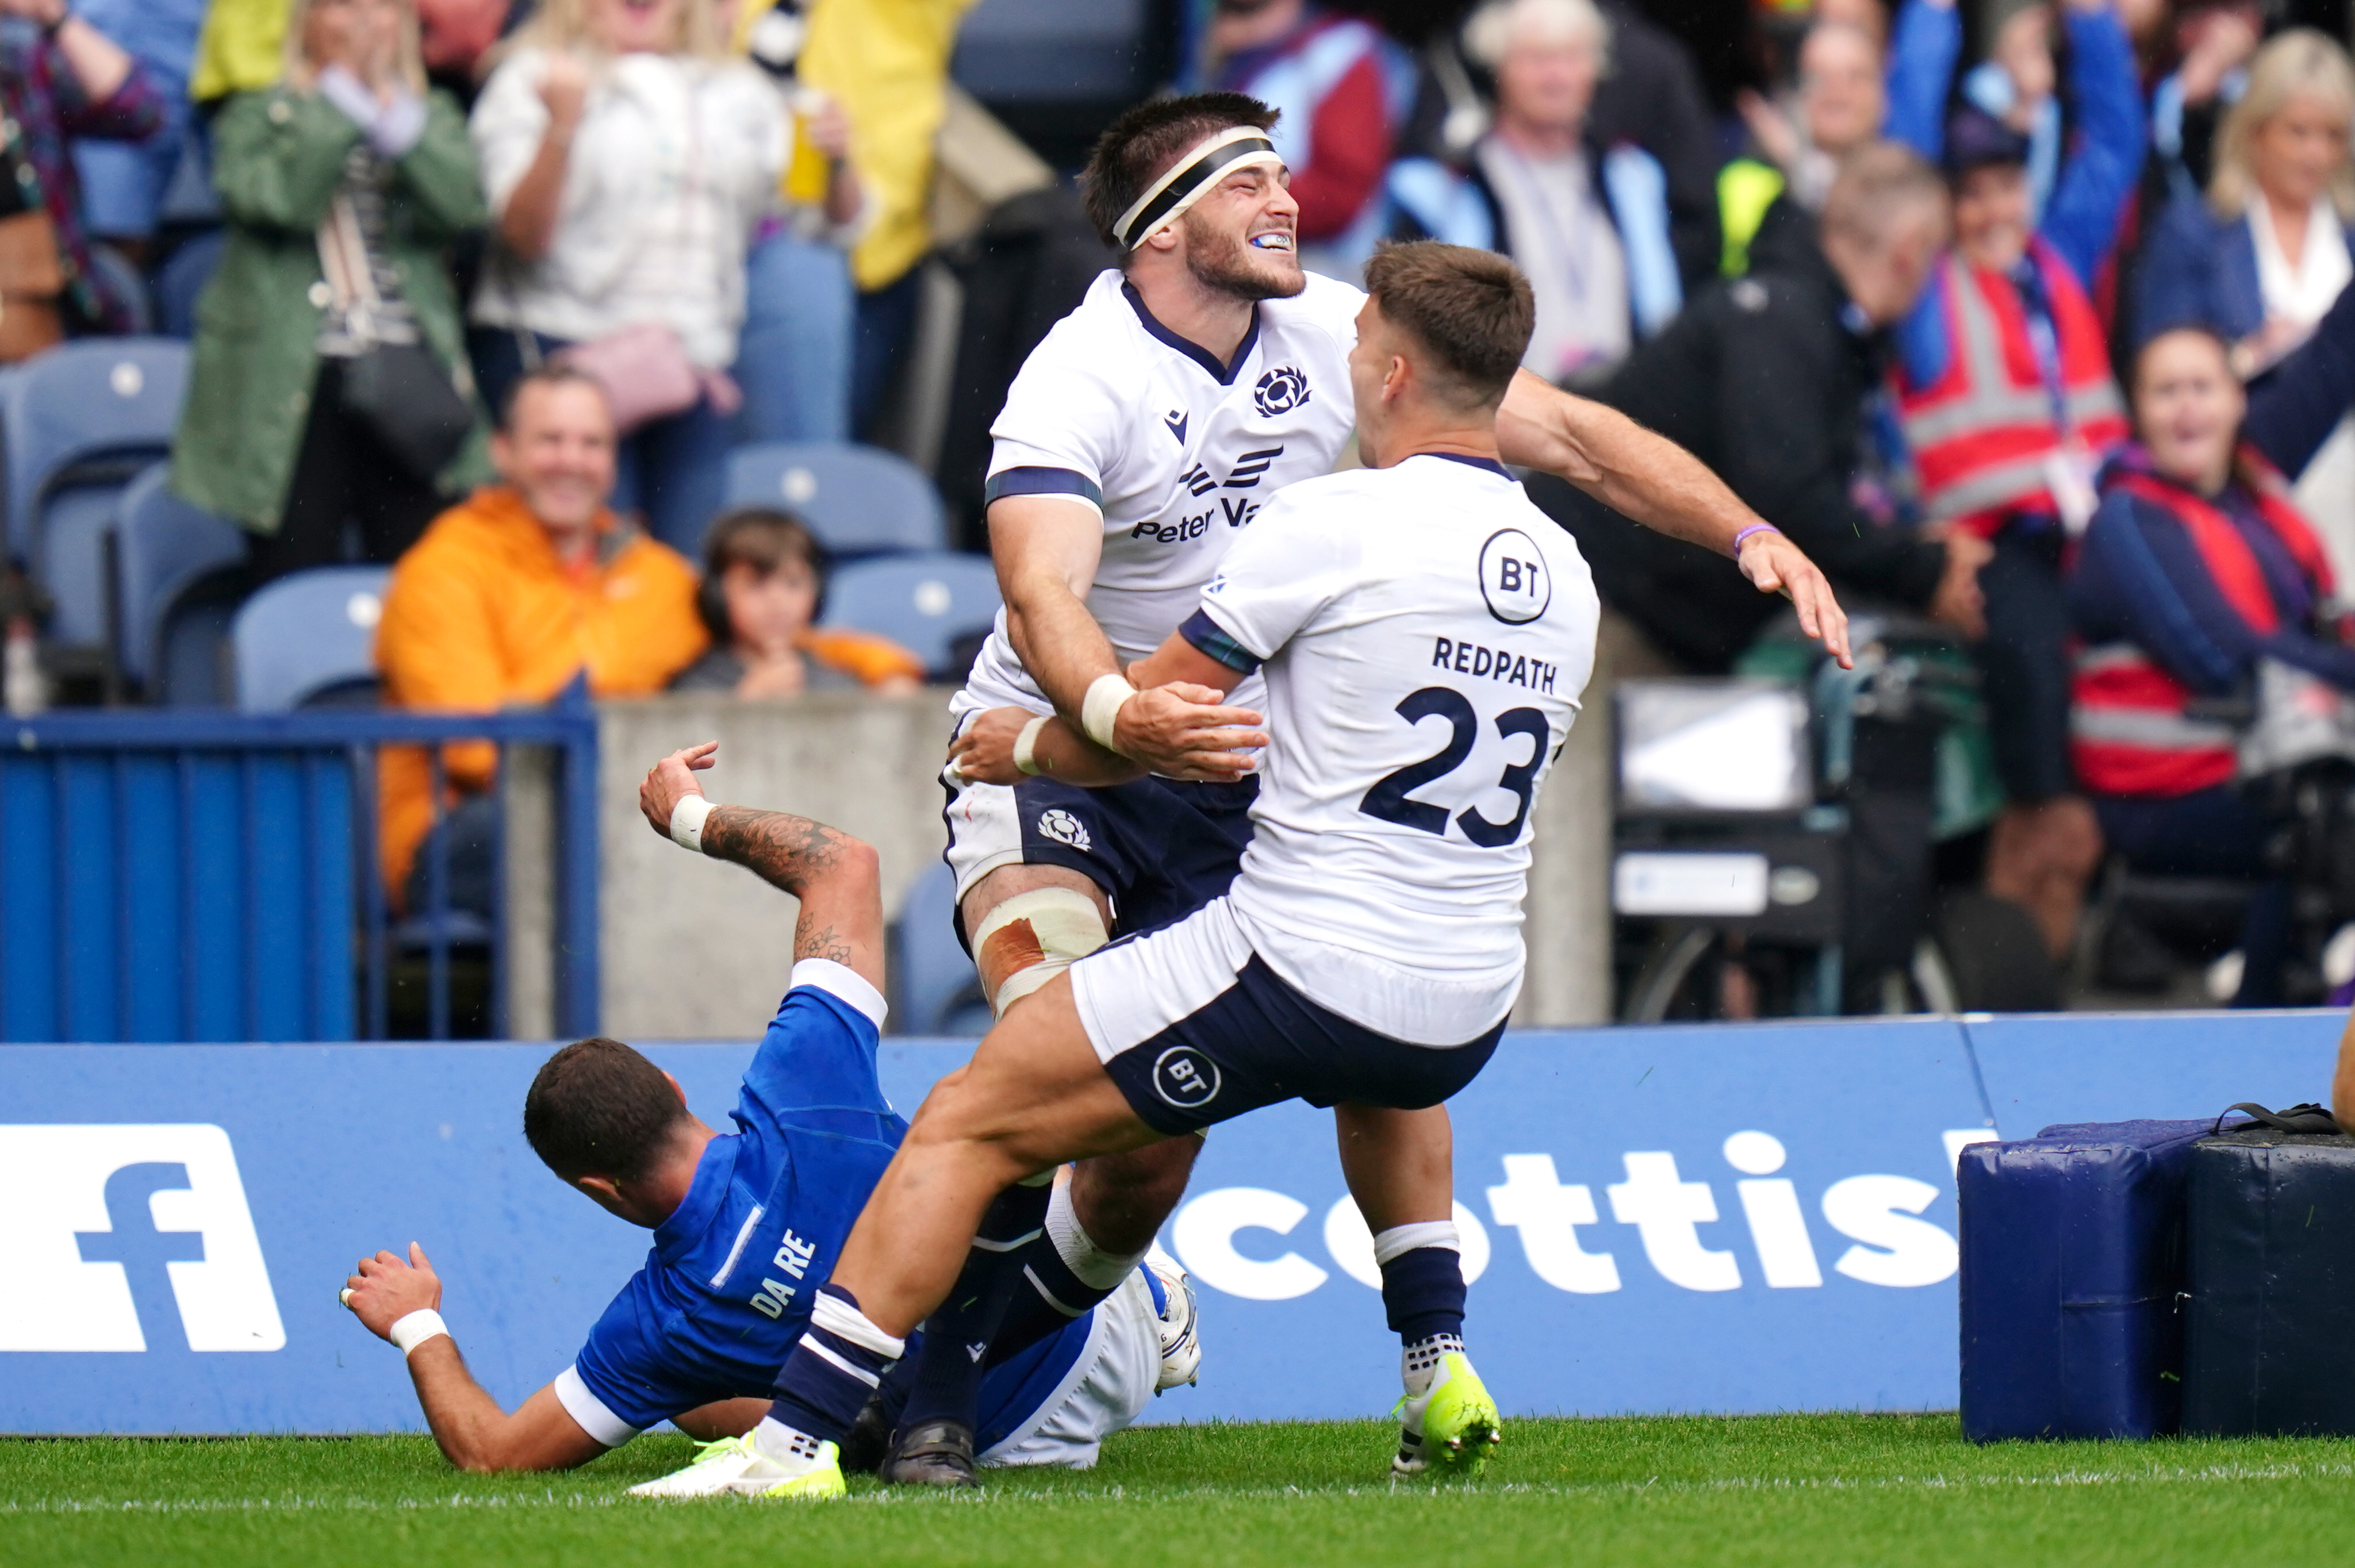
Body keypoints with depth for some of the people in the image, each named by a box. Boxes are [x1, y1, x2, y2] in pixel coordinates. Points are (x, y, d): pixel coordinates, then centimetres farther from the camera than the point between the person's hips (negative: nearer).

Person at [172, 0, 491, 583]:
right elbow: (278, 200, -13)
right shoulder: (257, 118, 7)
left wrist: (389, 107, -4)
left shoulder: (432, 115, 15)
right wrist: (340, 98, -6)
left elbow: (461, 205, -3)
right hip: (291, 381, -2)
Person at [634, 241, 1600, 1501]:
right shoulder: (1566, 580, 9)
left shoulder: (1333, 525, -10)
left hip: (1297, 963, -7)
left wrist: (1025, 745, 19)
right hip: (1467, 1018, 7)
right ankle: (1439, 1371, 32)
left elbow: (1127, 728, -2)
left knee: (965, 1129, 1)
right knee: (1383, 1082, 45)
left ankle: (795, 1441, -7)